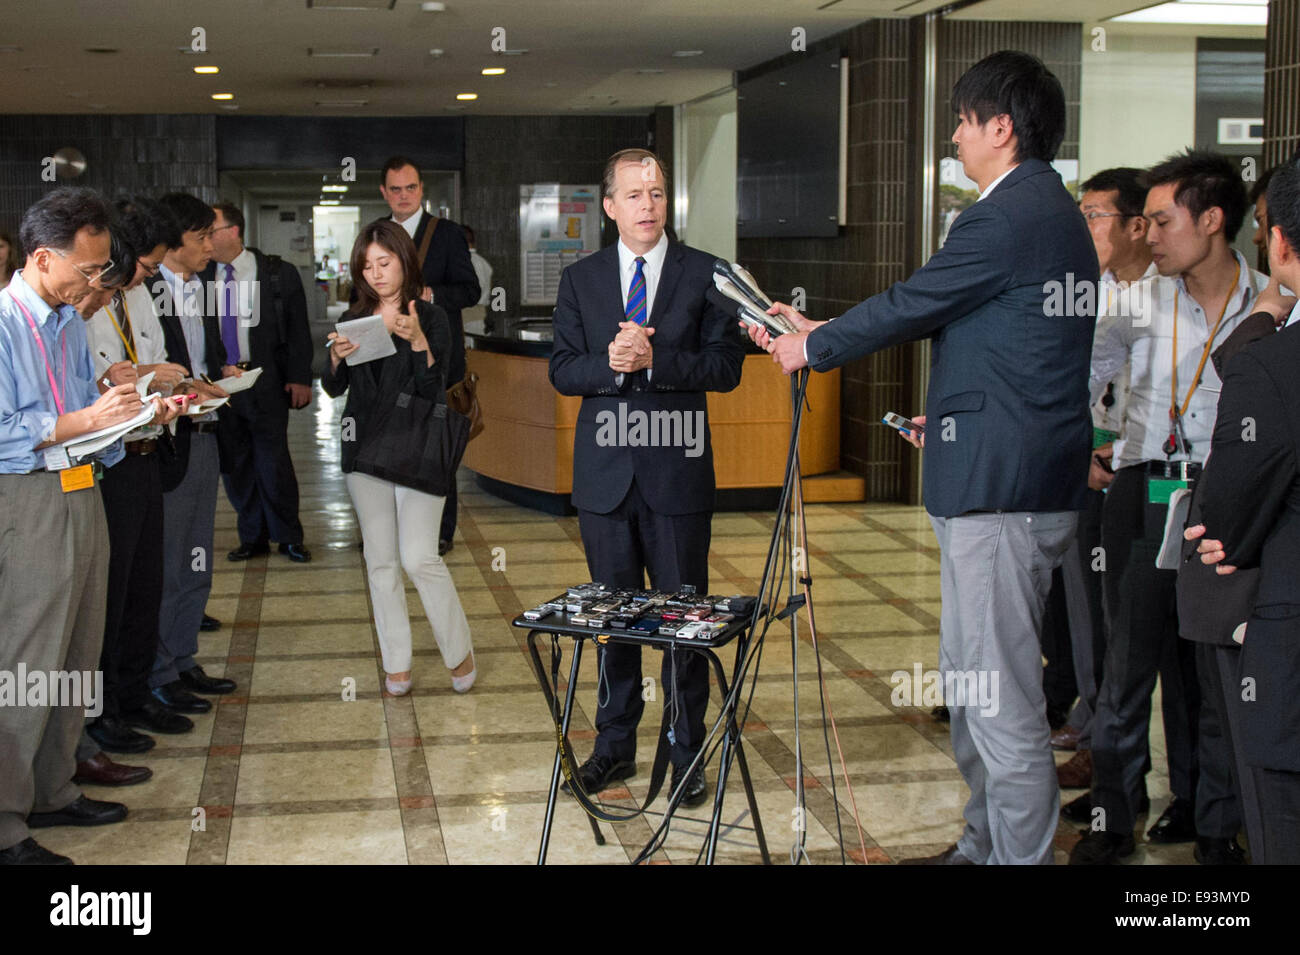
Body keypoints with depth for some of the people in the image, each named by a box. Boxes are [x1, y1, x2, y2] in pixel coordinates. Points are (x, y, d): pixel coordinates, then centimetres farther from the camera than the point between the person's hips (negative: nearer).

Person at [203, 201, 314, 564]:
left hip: (265, 382, -3)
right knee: (235, 465, 9)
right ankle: (253, 537, 23)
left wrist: (299, 378, -6)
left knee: (274, 462, 0)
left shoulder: (279, 274, -2)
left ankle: (289, 537, 16)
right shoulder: (201, 276, 5)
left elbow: (298, 330, 0)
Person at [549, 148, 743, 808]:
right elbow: (562, 371, 3)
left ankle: (686, 752, 15)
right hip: (605, 474, 2)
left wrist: (653, 359, -19)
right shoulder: (580, 279, 8)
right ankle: (614, 745, 23)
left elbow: (725, 366, -6)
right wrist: (610, 363, -16)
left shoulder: (704, 274, 1)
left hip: (676, 473, -2)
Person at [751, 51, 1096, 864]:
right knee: (970, 680, 19)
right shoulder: (1055, 210, 17)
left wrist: (813, 348, 7)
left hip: (1001, 487, -11)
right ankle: (987, 844, 30)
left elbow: (912, 304, -8)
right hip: (1026, 478, 11)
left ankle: (1023, 853, 3)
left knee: (1000, 694, -5)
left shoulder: (1006, 218, -16)